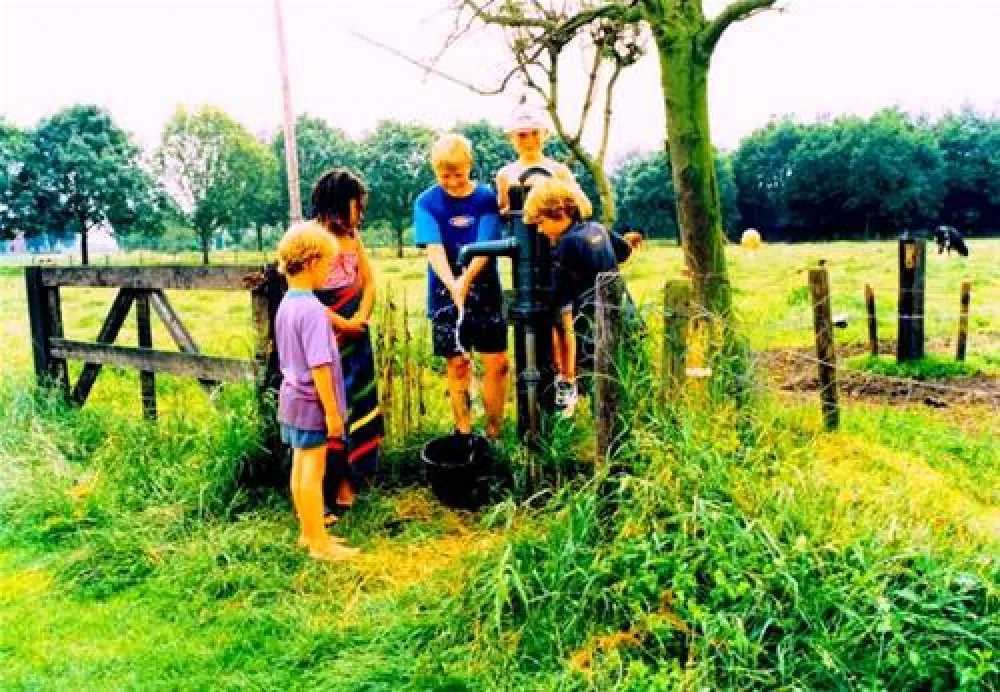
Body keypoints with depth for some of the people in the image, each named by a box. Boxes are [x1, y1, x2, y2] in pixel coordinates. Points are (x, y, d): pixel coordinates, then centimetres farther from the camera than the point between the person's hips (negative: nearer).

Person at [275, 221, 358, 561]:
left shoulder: (286, 303, 6)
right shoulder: (313, 309, -22)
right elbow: (320, 366, -24)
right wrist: (332, 412, -19)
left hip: (291, 396, 9)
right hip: (311, 402, -9)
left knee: (300, 467, 16)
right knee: (313, 472, 1)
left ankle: (309, 533, 29)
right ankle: (320, 543, 12)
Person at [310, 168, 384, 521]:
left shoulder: (353, 237, 11)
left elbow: (368, 282, 8)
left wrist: (360, 319, -10)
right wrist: (343, 323, -13)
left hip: (357, 339, 7)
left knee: (357, 408, 10)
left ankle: (348, 487, 22)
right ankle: (322, 497, 7)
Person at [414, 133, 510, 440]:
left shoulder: (486, 198, -3)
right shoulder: (426, 202, -3)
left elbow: (485, 246, -13)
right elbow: (434, 248, -15)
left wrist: (465, 280, -31)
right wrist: (452, 285, -32)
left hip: (484, 289, 0)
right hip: (444, 292, 0)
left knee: (497, 363, -2)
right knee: (458, 364, 5)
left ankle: (493, 433, 13)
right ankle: (463, 434, 17)